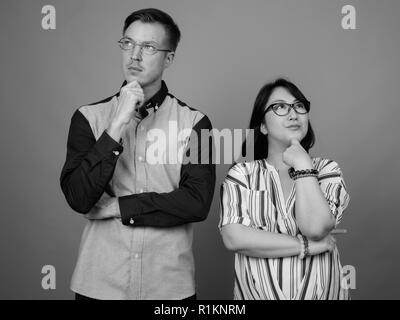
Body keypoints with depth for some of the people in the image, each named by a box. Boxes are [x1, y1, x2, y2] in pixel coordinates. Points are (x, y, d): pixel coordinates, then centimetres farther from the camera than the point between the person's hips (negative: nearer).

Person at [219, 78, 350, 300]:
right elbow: (234, 238, -16)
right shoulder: (242, 174, -2)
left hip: (321, 292, 1)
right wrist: (307, 247, -16)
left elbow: (315, 228, -16)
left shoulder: (326, 170, 1)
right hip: (256, 292, -1)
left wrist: (302, 166, -14)